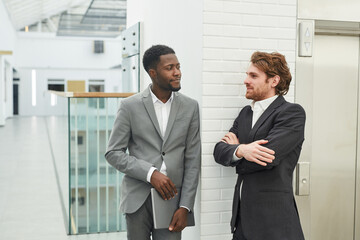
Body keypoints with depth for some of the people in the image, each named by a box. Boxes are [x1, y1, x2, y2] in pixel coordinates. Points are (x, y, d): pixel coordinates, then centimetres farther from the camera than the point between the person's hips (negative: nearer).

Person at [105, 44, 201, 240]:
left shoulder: (190, 107, 3)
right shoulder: (130, 106, -3)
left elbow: (192, 160, 2)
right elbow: (113, 153, -3)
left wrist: (185, 206, -4)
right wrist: (150, 173, -15)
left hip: (171, 197, 1)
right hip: (138, 200, -1)